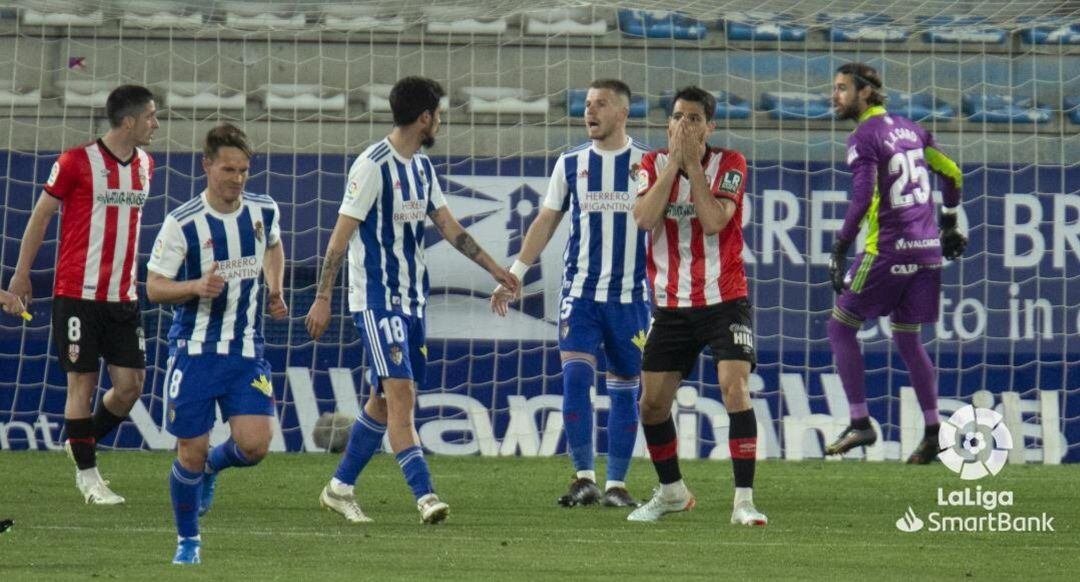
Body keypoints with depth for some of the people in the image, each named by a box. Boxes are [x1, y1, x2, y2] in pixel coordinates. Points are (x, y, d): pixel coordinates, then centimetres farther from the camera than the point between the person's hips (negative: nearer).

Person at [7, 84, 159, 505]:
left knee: (131, 383, -1)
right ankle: (87, 475, 7)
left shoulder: (144, 165, 9)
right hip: (78, 293, -6)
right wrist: (21, 274, 2)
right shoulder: (77, 162, -9)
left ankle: (85, 445, 23)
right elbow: (41, 214, -1)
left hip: (123, 297, 6)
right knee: (82, 381, -3)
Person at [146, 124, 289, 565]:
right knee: (191, 451, -1)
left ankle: (213, 465, 24)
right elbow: (154, 288, -7)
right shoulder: (182, 224, -11)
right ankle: (187, 541, 20)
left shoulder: (264, 211, 1)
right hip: (194, 349, -3)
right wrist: (196, 287, -25)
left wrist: (274, 290, 12)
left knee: (254, 445, -12)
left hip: (247, 351, 3)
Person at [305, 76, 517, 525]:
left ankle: (340, 488, 20)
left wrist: (494, 269, 19)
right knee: (400, 392, -15)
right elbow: (342, 234, -13)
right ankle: (424, 496, -22)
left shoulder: (422, 167, 12)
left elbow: (448, 226, 20)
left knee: (386, 400, 9)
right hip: (376, 299, -9)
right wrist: (323, 298, -15)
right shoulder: (373, 165, -13)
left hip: (411, 299, 9)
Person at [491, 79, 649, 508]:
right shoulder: (571, 163, 7)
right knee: (575, 377, -14)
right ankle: (584, 479, -11)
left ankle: (616, 484, 10)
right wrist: (513, 275, 9)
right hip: (580, 291, 1)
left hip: (631, 294, -1)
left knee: (625, 388, 3)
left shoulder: (649, 164, 2)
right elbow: (546, 222, 13)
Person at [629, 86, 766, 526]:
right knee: (652, 403, 5)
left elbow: (713, 221, -20)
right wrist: (675, 160, -16)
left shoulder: (729, 164, -5)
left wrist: (693, 161, -17)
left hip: (724, 301, -3)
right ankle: (672, 493, 27)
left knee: (735, 389, -20)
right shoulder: (654, 164, 3)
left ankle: (744, 500, -18)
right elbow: (644, 217, -15)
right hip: (671, 306, 3)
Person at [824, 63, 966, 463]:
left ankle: (860, 423, -3)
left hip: (888, 249, -7)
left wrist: (840, 250, -17)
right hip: (928, 249, 7)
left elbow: (863, 199, -20)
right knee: (907, 340, 14)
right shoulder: (909, 129, 13)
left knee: (841, 327, 4)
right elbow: (951, 173, 20)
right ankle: (933, 434, 8)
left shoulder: (864, 137, -10)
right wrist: (949, 223, 30)